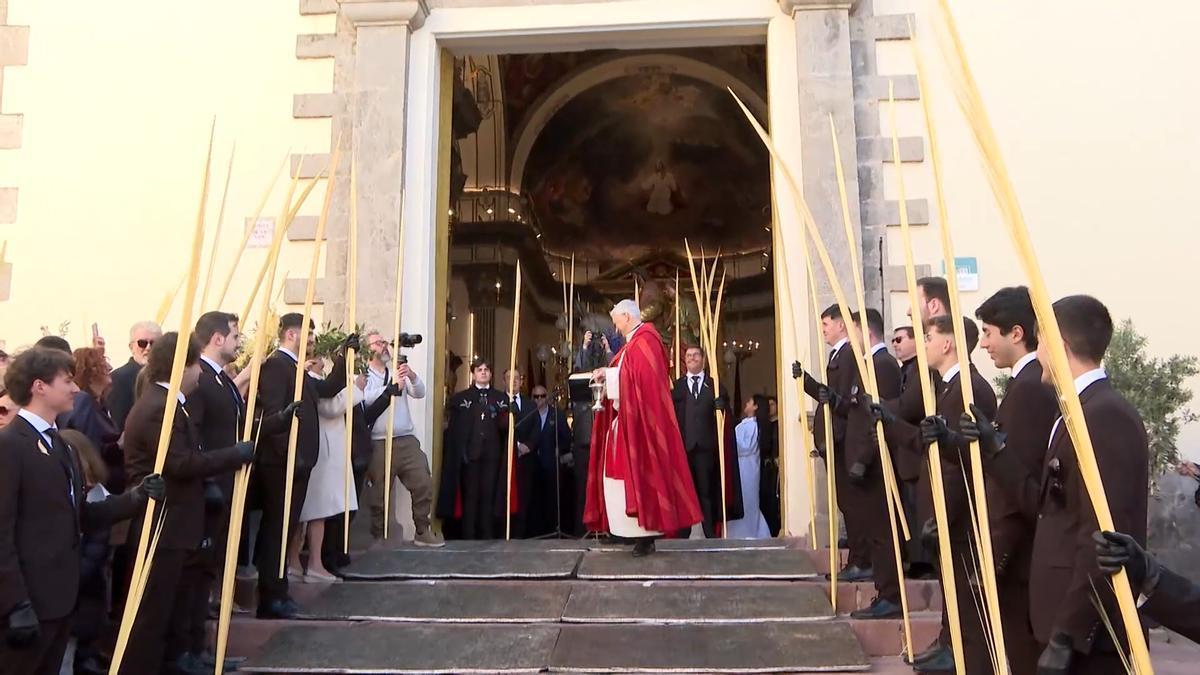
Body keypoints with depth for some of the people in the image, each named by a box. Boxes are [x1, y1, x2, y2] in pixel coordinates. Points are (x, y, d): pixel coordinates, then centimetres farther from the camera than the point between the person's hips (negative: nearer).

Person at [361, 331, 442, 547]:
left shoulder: (399, 372, 13)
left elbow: (420, 393, 3)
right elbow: (365, 399, -20)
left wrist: (412, 376, -15)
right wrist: (392, 387, -23)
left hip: (407, 439, 5)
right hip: (379, 442, -4)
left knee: (424, 484, 4)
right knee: (379, 492, 5)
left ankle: (423, 531, 17)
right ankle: (378, 536, 19)